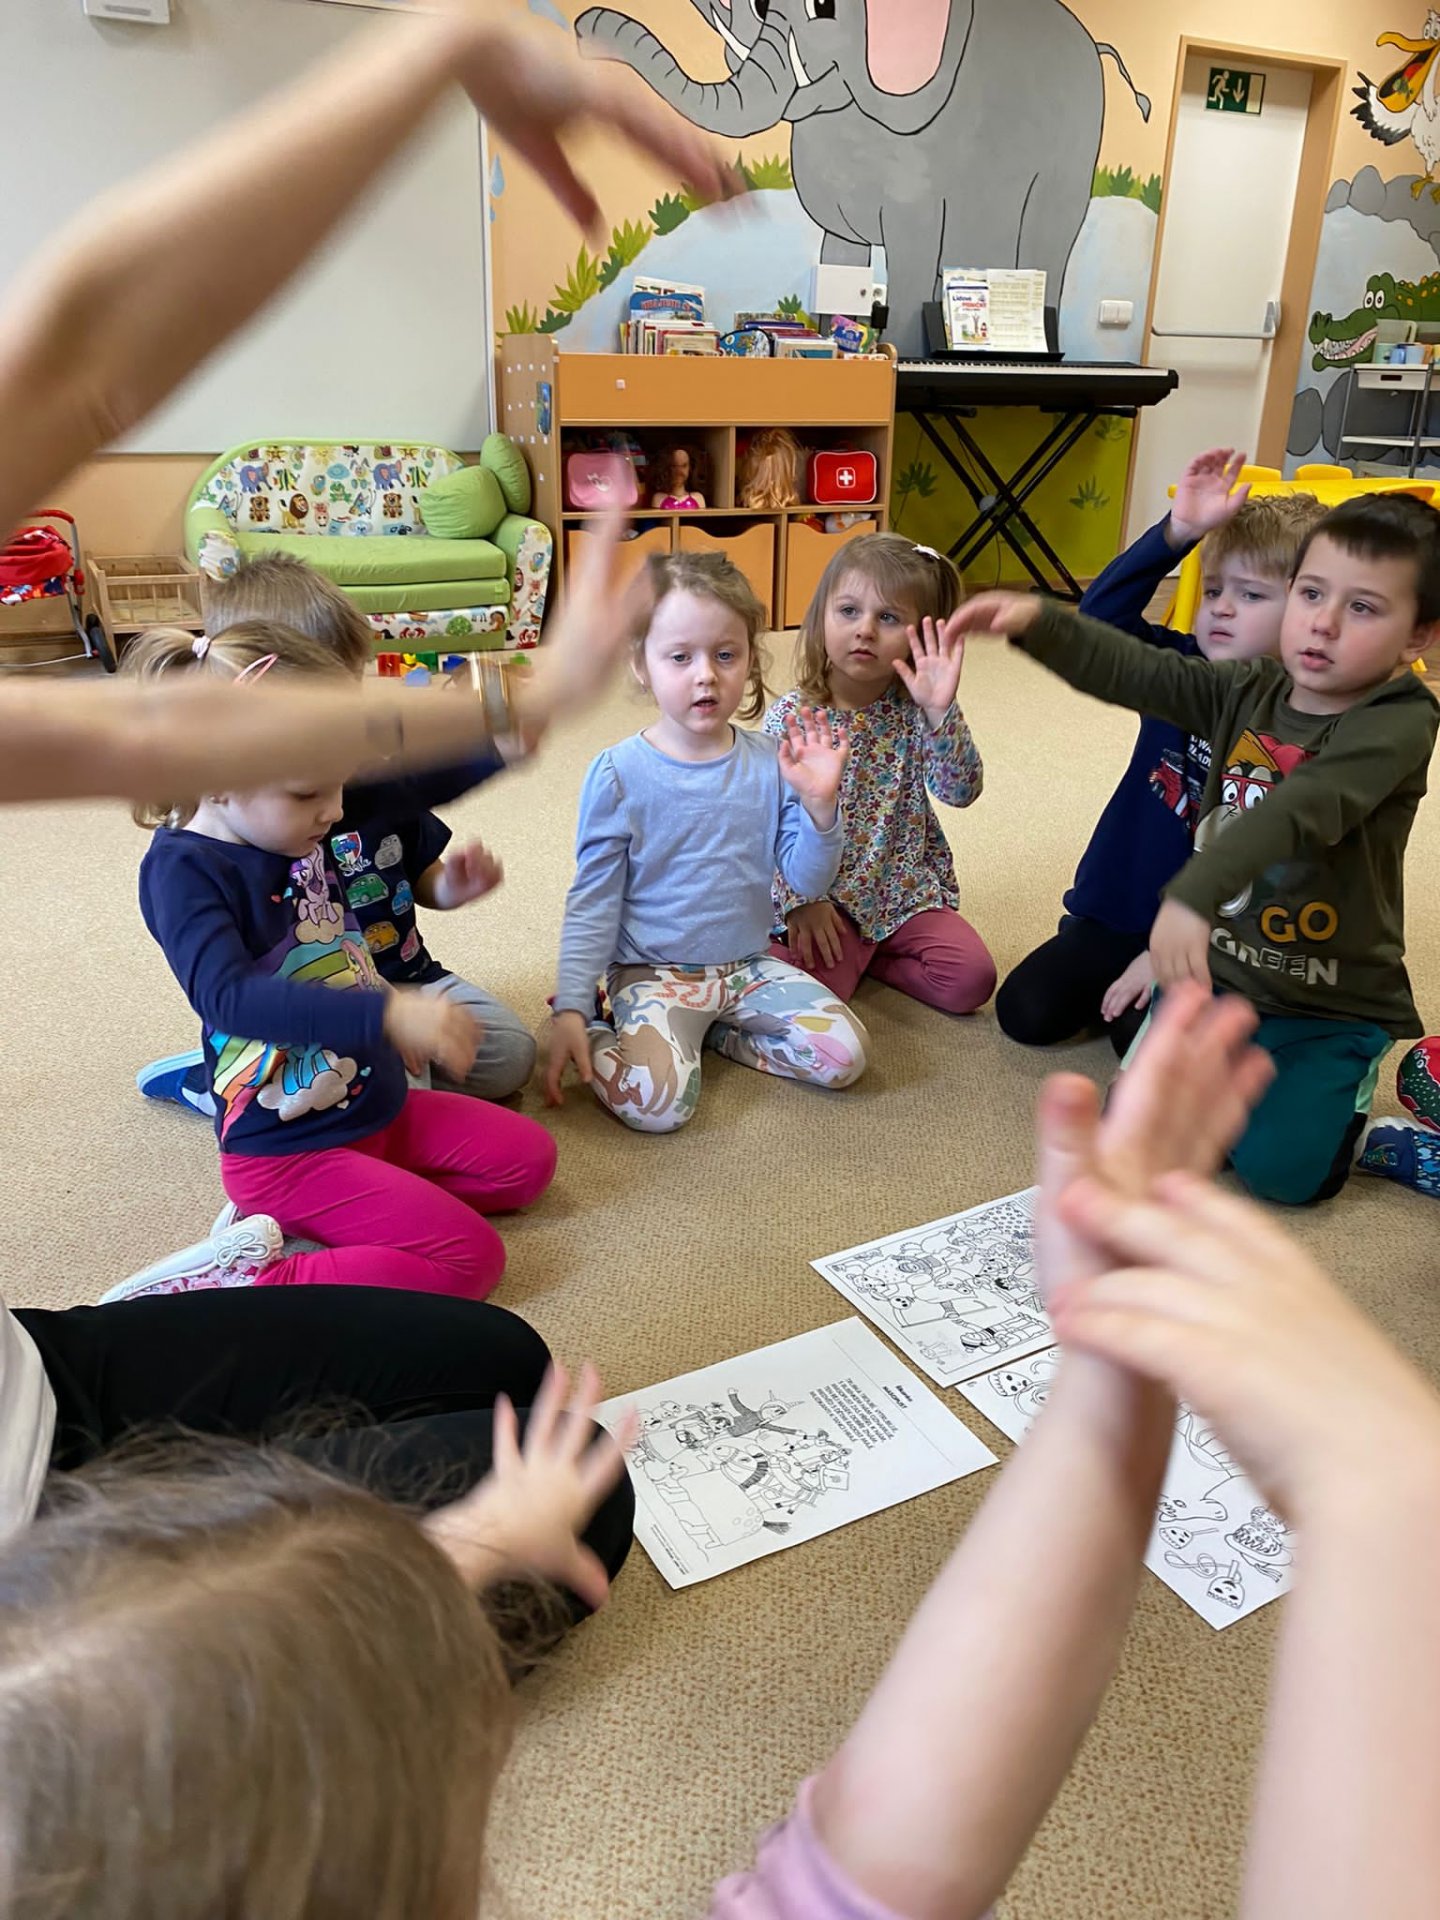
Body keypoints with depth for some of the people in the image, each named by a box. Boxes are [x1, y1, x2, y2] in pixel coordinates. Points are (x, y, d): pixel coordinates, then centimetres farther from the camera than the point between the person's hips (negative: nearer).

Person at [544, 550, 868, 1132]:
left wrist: (820, 804, -18)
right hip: (653, 973, -4)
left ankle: (713, 1031, 7)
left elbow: (808, 880, 0)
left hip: (749, 963, 5)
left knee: (845, 1055, -11)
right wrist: (570, 1008, -13)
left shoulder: (772, 762, -2)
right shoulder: (619, 774, -11)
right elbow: (592, 902, -6)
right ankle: (595, 1036, 4)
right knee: (656, 1101, -28)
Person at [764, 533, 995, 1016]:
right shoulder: (789, 717, -9)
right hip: (820, 897, -2)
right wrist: (801, 900, -14)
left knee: (972, 978, -12)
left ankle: (868, 955, 10)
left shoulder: (915, 712, -5)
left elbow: (961, 791, -19)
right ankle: (849, 953, 10)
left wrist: (941, 711, -32)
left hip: (905, 888, 3)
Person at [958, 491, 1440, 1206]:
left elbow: (1298, 812, -36)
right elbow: (1135, 672, -8)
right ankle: (1248, 1058, 27)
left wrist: (1192, 895, -50)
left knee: (1280, 1168, -13)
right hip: (1220, 967, 5)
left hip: (1328, 1004, -5)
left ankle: (1347, 1075, 17)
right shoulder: (1250, 691, -2)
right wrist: (1036, 622, -22)